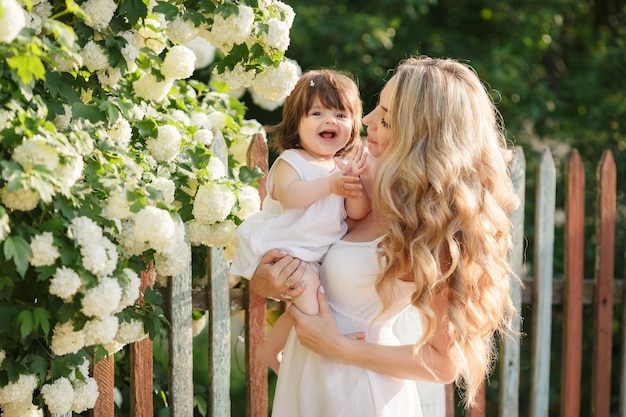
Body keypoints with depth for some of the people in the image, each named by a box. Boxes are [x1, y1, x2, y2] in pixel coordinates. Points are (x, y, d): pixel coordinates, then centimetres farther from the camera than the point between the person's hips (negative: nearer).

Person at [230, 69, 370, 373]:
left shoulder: (343, 167, 8)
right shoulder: (291, 162, -10)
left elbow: (358, 213, -1)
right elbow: (288, 195, -31)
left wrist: (354, 183, -19)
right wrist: (330, 184, -28)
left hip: (320, 254, 8)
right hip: (282, 249, -8)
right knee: (308, 299, -24)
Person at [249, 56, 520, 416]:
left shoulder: (431, 230, -24)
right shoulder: (370, 177, -7)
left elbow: (444, 362, -19)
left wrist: (342, 348, -18)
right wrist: (264, 282, -13)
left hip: (353, 387, -6)